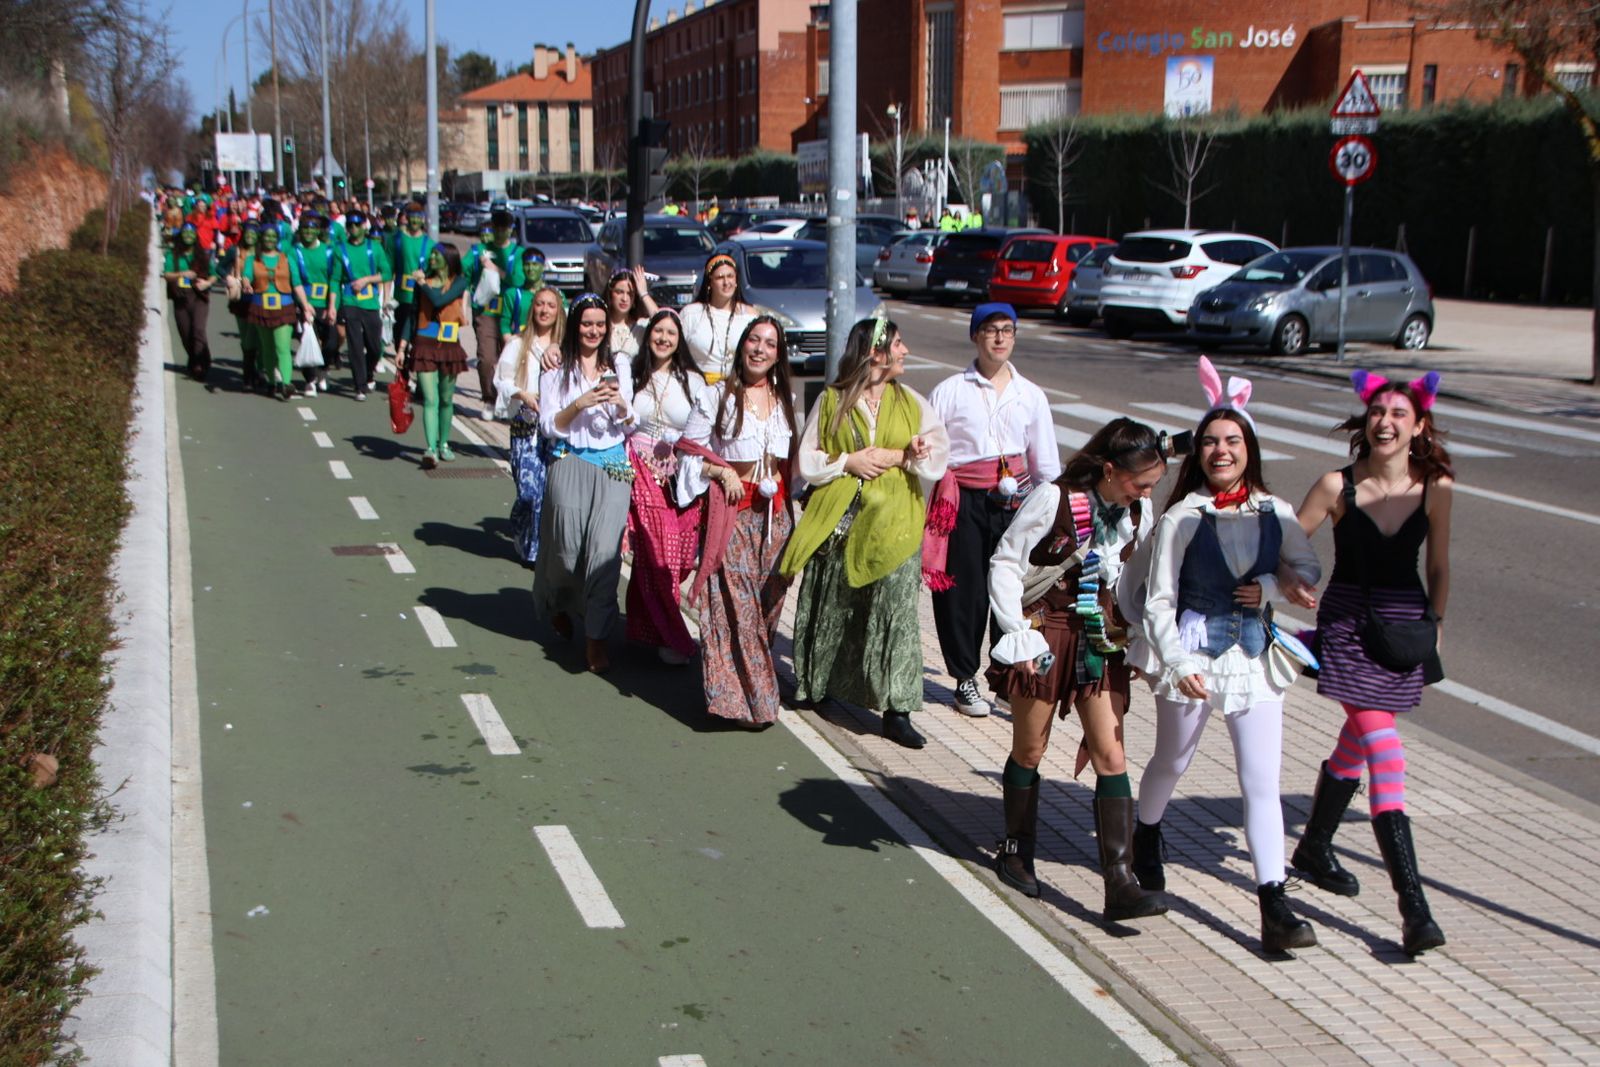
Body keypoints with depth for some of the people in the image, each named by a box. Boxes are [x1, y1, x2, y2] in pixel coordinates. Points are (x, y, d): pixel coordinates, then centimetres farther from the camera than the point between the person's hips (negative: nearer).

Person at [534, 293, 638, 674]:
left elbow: (630, 427, 11)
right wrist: (580, 404, -16)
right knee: (568, 550, 1)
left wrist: (621, 406, -10)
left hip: (613, 466, 2)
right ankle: (557, 605, 34)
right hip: (570, 466, -1)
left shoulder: (618, 367, 11)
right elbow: (549, 426, -2)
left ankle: (595, 638, -4)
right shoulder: (557, 371, 3)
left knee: (606, 549, -10)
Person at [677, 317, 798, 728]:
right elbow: (689, 451, -2)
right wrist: (722, 472, -13)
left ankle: (758, 689, 18)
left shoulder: (785, 400, 13)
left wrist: (785, 487, 8)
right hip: (732, 513, -5)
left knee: (767, 603, 6)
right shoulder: (717, 396, -2)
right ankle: (736, 698, -3)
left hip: (775, 514, 5)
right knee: (734, 605, -8)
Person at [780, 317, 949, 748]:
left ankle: (896, 711, -4)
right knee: (831, 609, 9)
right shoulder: (830, 401, 6)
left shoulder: (911, 403, 10)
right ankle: (814, 685, 31)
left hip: (893, 524, 0)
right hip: (838, 521, 0)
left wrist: (897, 458, -9)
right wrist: (848, 462, -10)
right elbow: (806, 462, 4)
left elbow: (938, 457, 5)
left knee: (896, 609, -7)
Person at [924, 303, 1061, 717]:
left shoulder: (1031, 396, 11)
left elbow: (1046, 462, 13)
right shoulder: (950, 391, 3)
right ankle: (965, 679, 20)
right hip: (964, 503, -2)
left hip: (1014, 502, 2)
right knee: (964, 590, 2)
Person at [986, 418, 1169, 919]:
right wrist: (1018, 636, -14)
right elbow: (1005, 564, -11)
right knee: (1029, 750, 9)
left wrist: (1130, 638, 9)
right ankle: (1016, 851, 32)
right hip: (1046, 632, -4)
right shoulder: (1054, 499, -16)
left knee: (1110, 755, -4)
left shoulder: (1140, 514, -1)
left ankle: (1121, 883, -5)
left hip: (1102, 638, 4)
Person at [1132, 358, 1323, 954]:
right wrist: (1178, 663, -18)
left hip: (1255, 659, 2)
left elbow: (1309, 569, 13)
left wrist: (1272, 588, -7)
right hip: (1193, 656, -2)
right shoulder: (1181, 518, -8)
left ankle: (1275, 909, -3)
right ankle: (1146, 839, 50)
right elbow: (1159, 600, -8)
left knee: (1262, 784, -4)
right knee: (1171, 763, 20)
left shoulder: (1274, 513, 1)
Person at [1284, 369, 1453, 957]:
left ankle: (1314, 848, 43)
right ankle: (1413, 905, -18)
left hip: (1405, 625, 3)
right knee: (1384, 751, -15)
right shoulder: (1337, 486, -8)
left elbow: (1438, 567, 9)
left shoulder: (1435, 489, -2)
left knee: (1358, 741, 18)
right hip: (1348, 622, -3)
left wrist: (1435, 624, 10)